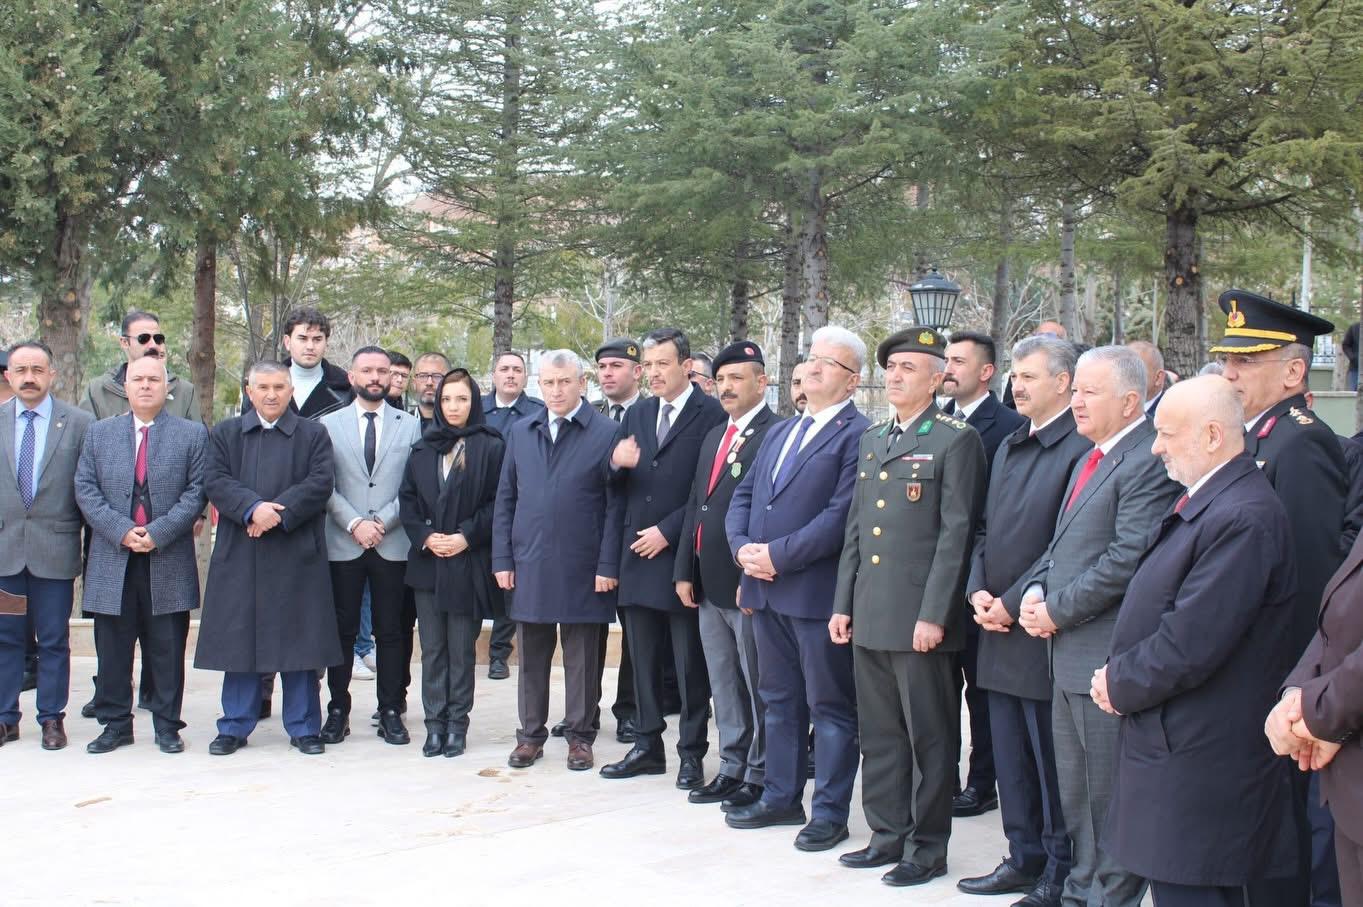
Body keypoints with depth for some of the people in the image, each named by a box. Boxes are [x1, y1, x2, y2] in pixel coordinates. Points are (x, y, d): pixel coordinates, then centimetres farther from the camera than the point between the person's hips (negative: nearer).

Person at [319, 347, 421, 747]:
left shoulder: (409, 426, 8)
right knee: (342, 631, 4)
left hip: (392, 545, 0)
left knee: (390, 632, 4)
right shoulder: (328, 425, 8)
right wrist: (354, 524, -10)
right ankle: (338, 711, 12)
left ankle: (390, 713, 11)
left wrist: (383, 521, -9)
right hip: (342, 544, 0)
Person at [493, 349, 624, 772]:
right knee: (532, 656, 11)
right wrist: (502, 559, 5)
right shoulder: (521, 432, 10)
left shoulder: (606, 433, -3)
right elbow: (505, 499, 12)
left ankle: (580, 736, 18)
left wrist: (608, 565, -10)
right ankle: (531, 734, 22)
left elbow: (615, 504, -5)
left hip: (581, 567, -4)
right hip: (529, 565, 4)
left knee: (582, 658, 6)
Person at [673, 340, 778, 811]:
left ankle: (760, 777, 12)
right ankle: (732, 768, 26)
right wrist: (684, 571, 12)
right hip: (709, 585, 8)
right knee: (724, 685, 15)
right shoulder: (714, 437, 17)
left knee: (757, 685, 2)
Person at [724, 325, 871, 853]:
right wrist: (742, 547, -4)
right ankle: (782, 798, 28)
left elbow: (841, 515, -18)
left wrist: (777, 555, -18)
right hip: (766, 590, 8)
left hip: (818, 591, -8)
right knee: (779, 699, 17)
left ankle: (830, 811, 12)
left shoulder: (857, 435, -9)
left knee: (830, 705, 3)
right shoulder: (779, 433, 18)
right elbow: (743, 497, 15)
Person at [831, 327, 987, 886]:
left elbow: (957, 532, -12)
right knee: (879, 734, 14)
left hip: (920, 617, -7)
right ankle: (887, 835, 26)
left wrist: (934, 615, -16)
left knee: (929, 737, 3)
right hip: (869, 617, 7)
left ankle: (928, 848, 14)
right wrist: (842, 604, 12)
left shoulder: (955, 440, -6)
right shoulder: (872, 440, 16)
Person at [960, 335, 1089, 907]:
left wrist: (1013, 604, -15)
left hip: (1040, 632, -8)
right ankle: (1023, 859, 28)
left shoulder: (1081, 450, -14)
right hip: (999, 629, 9)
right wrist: (978, 590, 2)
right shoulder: (1010, 447, 15)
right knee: (1010, 758, 16)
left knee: (1052, 763, 2)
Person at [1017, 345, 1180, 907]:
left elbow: (1128, 560, -23)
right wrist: (1036, 590, 3)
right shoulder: (1092, 459, 16)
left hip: (1107, 656, -10)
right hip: (1069, 653, 10)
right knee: (1076, 793, 19)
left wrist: (1056, 611, -16)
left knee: (1109, 797, 1)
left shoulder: (1148, 463, -16)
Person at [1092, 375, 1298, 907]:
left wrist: (1121, 683, -10)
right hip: (1177, 743, 10)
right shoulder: (1200, 503, 13)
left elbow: (1192, 641, -25)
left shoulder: (1245, 517, -21)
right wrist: (1119, 675, 4)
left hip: (1199, 758, -10)